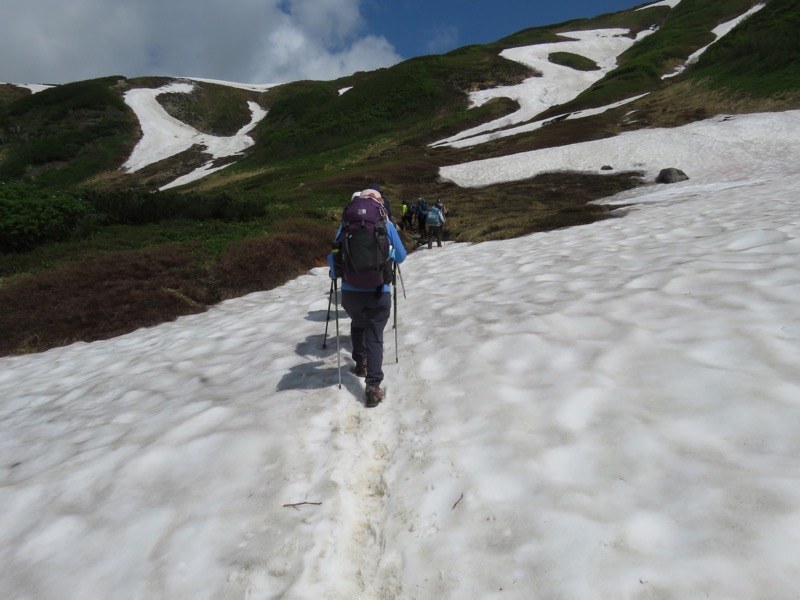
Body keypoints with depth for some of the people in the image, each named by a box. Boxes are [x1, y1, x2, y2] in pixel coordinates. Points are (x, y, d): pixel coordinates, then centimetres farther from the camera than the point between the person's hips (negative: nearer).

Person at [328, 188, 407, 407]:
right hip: (379, 292, -1)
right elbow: (400, 257, 10)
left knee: (357, 325, 29)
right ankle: (373, 386, -7)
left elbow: (333, 257, 6)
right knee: (375, 337, 4)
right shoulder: (386, 224, 3)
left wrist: (334, 274, 28)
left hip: (351, 291, 2)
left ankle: (360, 363, 39)